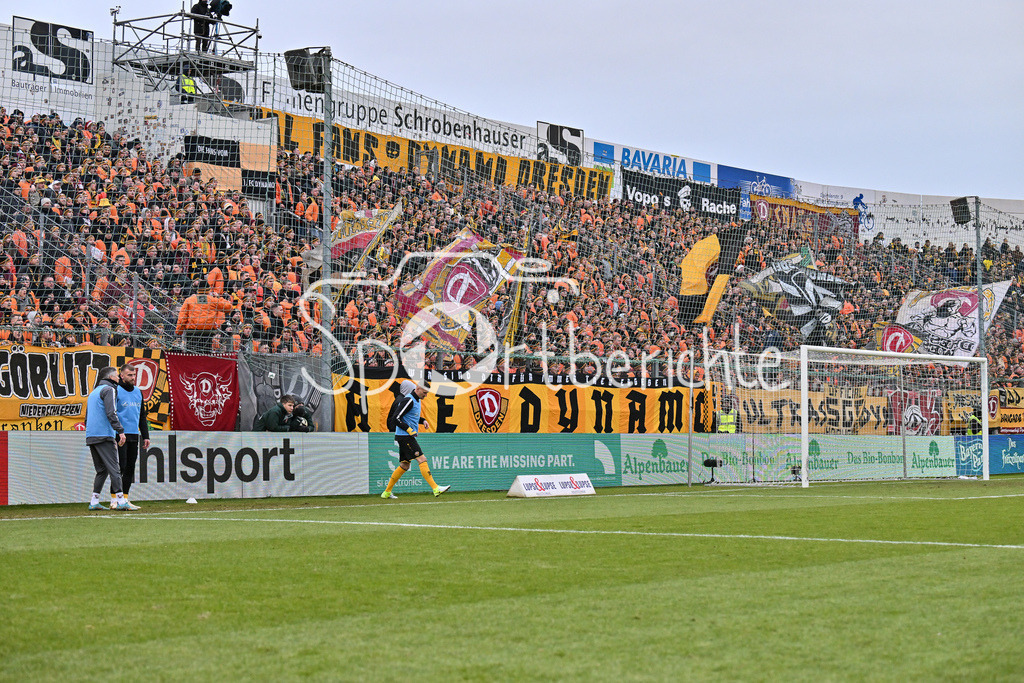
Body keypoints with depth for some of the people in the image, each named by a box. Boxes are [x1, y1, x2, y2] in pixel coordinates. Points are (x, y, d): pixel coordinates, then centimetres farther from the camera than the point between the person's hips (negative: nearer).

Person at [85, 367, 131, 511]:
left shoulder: (93, 392, 25)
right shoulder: (109, 389, -3)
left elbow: (87, 418, 29)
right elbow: (111, 413, -16)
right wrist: (120, 430, -20)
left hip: (90, 437, 9)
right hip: (104, 436, -9)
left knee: (102, 470, 12)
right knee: (114, 468, -10)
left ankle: (94, 502, 7)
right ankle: (120, 501, -16)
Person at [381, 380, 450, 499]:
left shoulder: (417, 400, 15)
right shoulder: (408, 400, -16)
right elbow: (396, 418, -19)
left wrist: (423, 420, 9)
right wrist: (410, 430, -20)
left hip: (407, 437, 11)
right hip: (405, 437, -11)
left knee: (404, 465, 14)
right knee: (422, 459, -15)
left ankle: (387, 492, 20)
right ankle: (436, 489, -19)